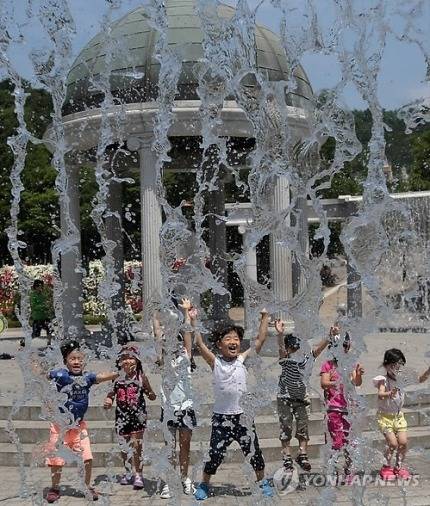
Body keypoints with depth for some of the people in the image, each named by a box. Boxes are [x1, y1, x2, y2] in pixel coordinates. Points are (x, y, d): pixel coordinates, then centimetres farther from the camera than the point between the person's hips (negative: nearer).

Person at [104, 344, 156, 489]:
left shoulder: (141, 378, -5)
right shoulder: (117, 380, 1)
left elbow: (151, 395, 0)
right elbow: (111, 394, 10)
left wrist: (151, 395, -23)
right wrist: (108, 401, -11)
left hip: (138, 415, -4)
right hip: (122, 416, 4)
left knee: (136, 445, -8)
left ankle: (138, 475, -1)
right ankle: (128, 473, 30)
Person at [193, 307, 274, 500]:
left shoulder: (242, 360, 2)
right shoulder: (215, 362, -3)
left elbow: (260, 340, 0)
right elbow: (199, 343, -13)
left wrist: (265, 317, -2)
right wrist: (193, 320, -17)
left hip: (243, 415, 2)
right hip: (221, 417, -2)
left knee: (254, 451, 10)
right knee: (215, 454, 1)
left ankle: (262, 481, 30)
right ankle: (204, 485, 21)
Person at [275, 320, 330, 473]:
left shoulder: (307, 358, 1)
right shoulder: (286, 359, -12)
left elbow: (319, 347, -6)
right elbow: (281, 348, -31)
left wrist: (330, 336, -22)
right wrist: (280, 334, -51)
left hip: (301, 398, 4)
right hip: (285, 398, -4)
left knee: (303, 427, 2)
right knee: (286, 428, -2)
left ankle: (302, 455, 8)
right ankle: (287, 457, 0)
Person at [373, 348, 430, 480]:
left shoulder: (402, 379, -3)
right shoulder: (383, 380, -18)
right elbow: (380, 395, -36)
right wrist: (389, 394, -57)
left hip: (398, 415, 5)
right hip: (385, 416, -5)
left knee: (403, 442, -6)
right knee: (392, 442, -13)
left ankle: (399, 467, 15)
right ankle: (386, 468, 8)